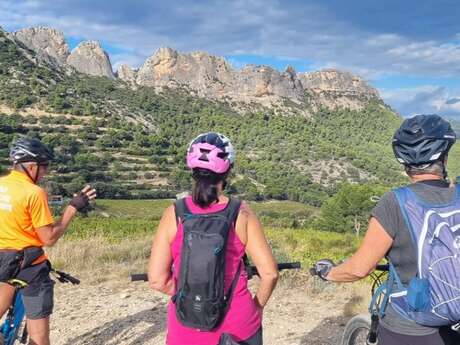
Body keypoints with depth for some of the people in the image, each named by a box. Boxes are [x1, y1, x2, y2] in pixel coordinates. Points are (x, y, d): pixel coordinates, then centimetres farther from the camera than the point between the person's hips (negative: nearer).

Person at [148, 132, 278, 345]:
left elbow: (157, 280, -11)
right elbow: (269, 273, -11)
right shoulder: (242, 214, -11)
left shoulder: (174, 214, -10)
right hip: (238, 327, 0)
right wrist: (257, 307, 6)